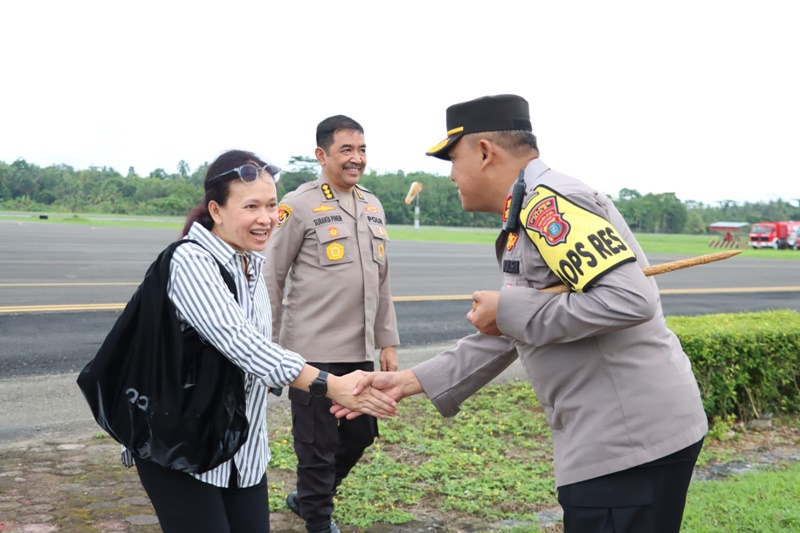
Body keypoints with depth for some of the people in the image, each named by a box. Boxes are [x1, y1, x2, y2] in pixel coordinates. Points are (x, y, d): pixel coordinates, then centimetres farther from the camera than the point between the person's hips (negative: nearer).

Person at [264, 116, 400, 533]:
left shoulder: (373, 207, 11)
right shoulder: (299, 205, -8)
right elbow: (271, 280, -5)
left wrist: (387, 342, 13)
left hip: (360, 351, 7)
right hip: (313, 351, -6)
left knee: (361, 433, 15)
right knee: (318, 445, 3)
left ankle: (307, 497, 37)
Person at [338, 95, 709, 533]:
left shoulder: (549, 203, -16)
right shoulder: (527, 219, 16)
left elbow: (632, 299, -27)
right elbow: (505, 336, 19)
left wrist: (511, 310, -17)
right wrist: (409, 381, 13)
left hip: (630, 440, -10)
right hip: (613, 437, 10)